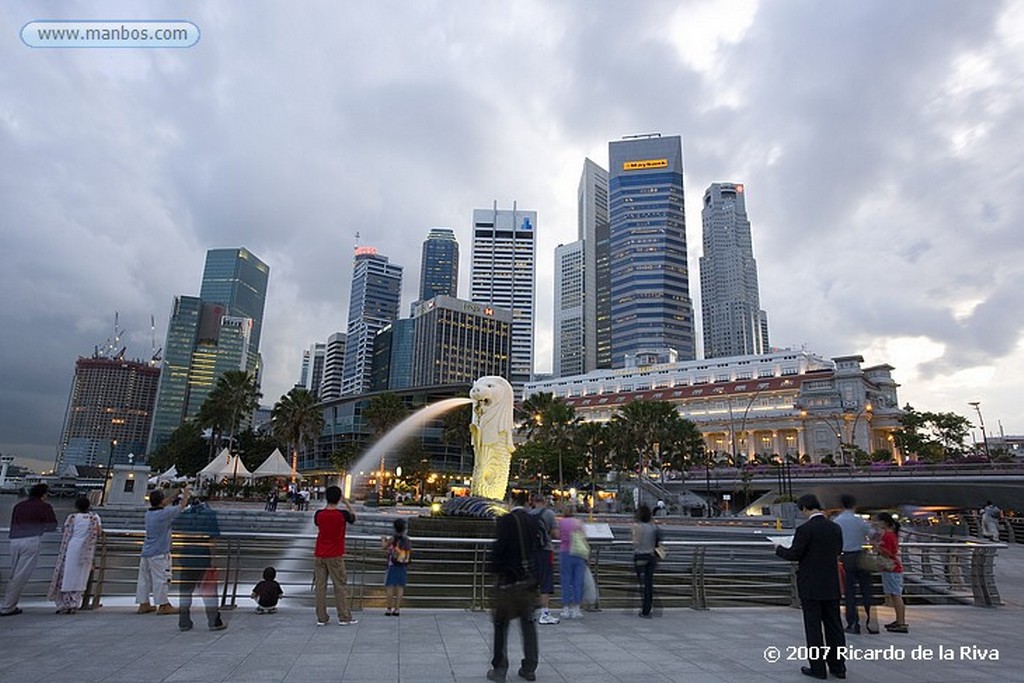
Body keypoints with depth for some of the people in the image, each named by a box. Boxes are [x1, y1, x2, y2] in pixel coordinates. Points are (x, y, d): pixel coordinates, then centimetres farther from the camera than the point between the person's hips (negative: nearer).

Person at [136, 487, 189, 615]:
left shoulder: (149, 513, 6)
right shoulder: (164, 513, -16)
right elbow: (181, 506, -5)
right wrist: (186, 494, 12)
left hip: (146, 553, 8)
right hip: (159, 554, -8)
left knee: (144, 579, 12)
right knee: (161, 579, -2)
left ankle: (143, 604, 20)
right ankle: (163, 605, 3)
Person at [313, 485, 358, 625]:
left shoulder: (319, 514, -5)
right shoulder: (342, 514, -13)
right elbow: (353, 518, 8)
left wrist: (327, 506, 19)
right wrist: (347, 504, 15)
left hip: (319, 555, 3)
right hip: (335, 556, -3)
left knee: (320, 586, 8)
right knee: (340, 586, 6)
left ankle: (321, 618, 12)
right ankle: (344, 617, 10)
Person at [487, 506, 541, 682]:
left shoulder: (505, 521, -15)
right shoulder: (535, 522, 2)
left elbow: (498, 547, -18)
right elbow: (540, 547, 9)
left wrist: (492, 567, -4)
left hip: (508, 580, -5)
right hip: (530, 580, 5)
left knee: (501, 625, 8)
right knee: (529, 624, 15)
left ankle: (499, 669, 12)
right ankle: (529, 668, 21)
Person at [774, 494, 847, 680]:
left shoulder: (805, 529, -18)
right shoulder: (835, 528, 1)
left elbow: (794, 554, -15)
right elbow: (838, 550, 15)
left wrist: (779, 549, 4)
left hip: (811, 586, -6)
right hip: (831, 586, 6)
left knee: (813, 627, 4)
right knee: (834, 625, 14)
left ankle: (818, 668, 10)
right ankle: (838, 666, 22)